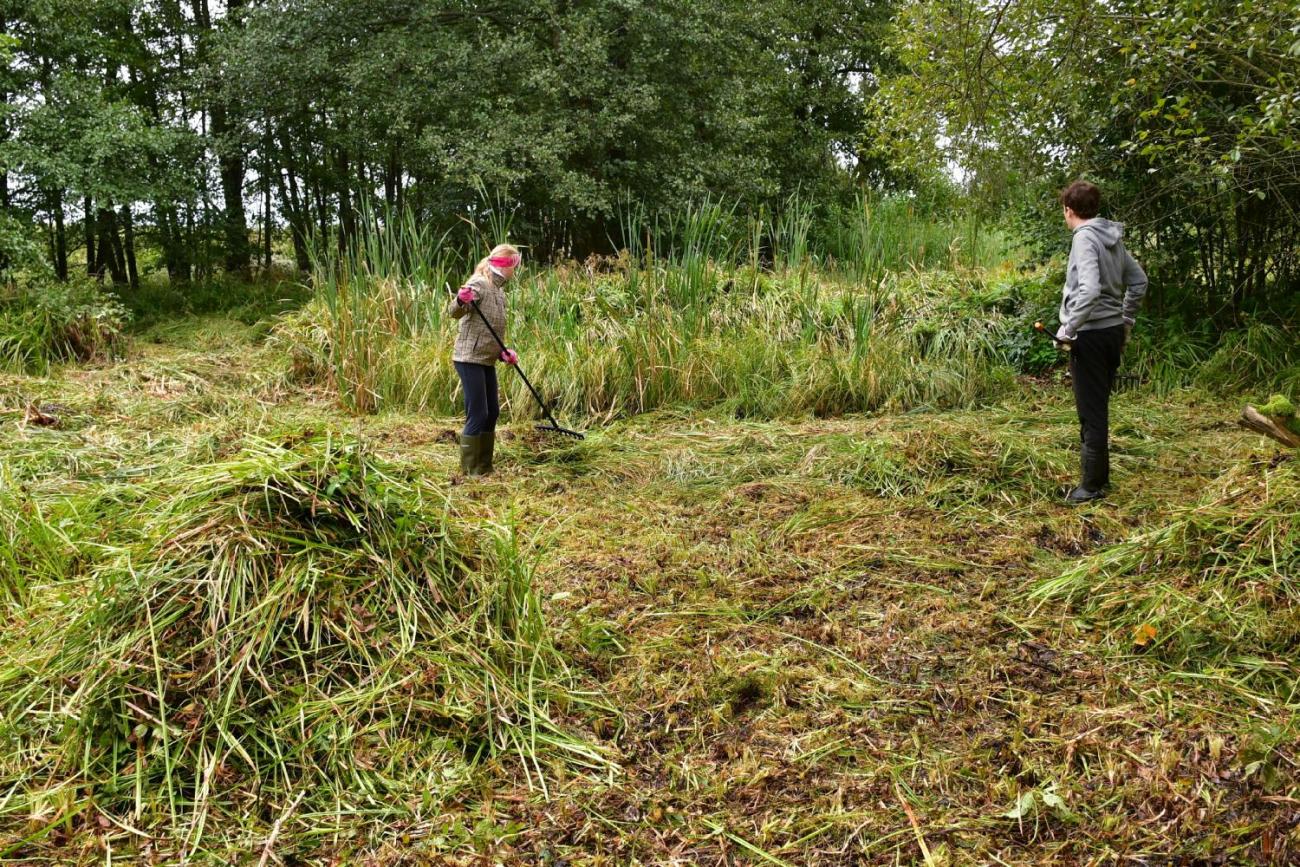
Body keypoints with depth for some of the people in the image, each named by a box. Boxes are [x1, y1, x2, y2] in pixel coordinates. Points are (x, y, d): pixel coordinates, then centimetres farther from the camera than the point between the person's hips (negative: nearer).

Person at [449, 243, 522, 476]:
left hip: (487, 361, 10)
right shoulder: (479, 284, -12)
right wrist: (461, 301, -46)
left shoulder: (499, 290, 16)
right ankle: (470, 470, 0)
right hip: (470, 359, -10)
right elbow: (455, 313, -25)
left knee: (492, 413, 13)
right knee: (477, 415, -9)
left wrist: (503, 353, 7)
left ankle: (484, 466, 22)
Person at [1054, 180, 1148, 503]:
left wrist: (1067, 330, -20)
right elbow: (1139, 280, 19)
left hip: (1090, 334, -8)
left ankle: (1092, 485, 7)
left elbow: (1090, 290, -28)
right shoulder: (1113, 238, 10)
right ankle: (1100, 475, 26)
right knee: (1098, 409, 17)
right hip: (1114, 331, 8)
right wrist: (1127, 321, 26)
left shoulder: (1085, 238, -15)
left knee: (1091, 412, -1)